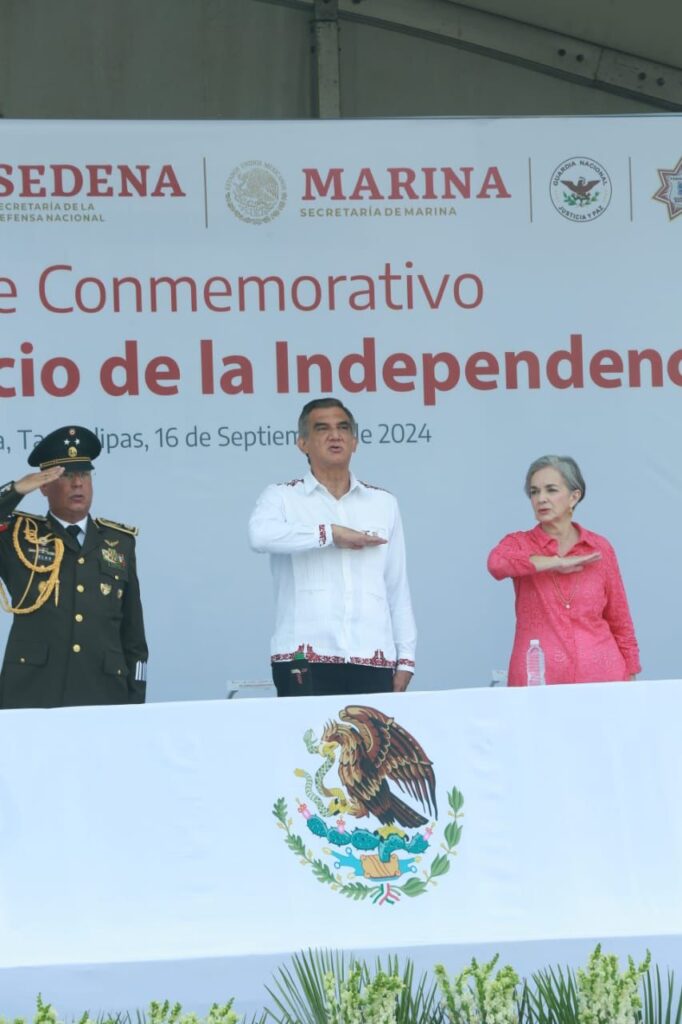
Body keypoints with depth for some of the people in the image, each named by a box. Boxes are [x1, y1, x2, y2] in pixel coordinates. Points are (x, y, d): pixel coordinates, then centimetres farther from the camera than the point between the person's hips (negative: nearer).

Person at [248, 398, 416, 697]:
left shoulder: (384, 503, 18)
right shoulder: (282, 497, 8)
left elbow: (398, 588, 16)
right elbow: (260, 535, -16)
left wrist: (406, 657, 10)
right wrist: (331, 533, -11)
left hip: (374, 661, 3)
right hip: (305, 662, -3)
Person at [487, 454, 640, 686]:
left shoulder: (600, 548, 6)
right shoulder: (519, 544, 2)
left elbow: (619, 622, 11)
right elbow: (497, 563, -23)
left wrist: (629, 680, 8)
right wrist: (557, 563, -16)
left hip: (601, 676, 1)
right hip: (538, 679, -1)